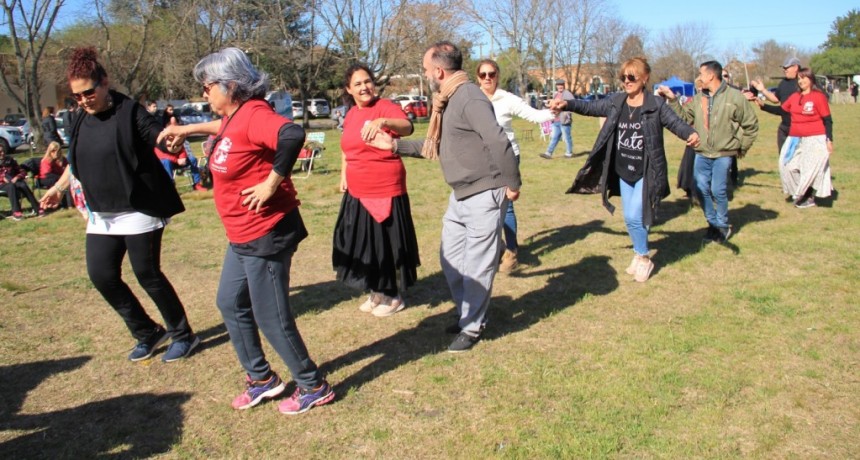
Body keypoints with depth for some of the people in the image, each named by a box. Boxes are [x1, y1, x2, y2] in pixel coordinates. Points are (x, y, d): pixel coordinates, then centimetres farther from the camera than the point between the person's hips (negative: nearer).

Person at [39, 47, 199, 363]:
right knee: (101, 274, 5)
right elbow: (76, 161, 24)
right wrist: (59, 187, 18)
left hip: (140, 211, -7)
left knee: (147, 274, -2)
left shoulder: (130, 112, -11)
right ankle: (147, 333, 22)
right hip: (102, 215, 7)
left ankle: (182, 335, 17)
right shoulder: (81, 121, 8)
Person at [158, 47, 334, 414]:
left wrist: (271, 183, -31)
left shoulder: (253, 114, -21)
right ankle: (261, 378, 35)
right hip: (242, 235, 11)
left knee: (271, 316, 1)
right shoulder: (234, 115, 8)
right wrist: (188, 129, 31)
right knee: (230, 304, 20)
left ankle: (314, 387, 20)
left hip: (266, 234, -11)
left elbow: (292, 135, -41)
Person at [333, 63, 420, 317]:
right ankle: (377, 292, 31)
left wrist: (383, 121, -49)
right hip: (356, 193, 7)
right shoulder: (350, 115, 10)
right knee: (363, 243, 13)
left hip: (385, 191, -7)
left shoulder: (385, 106, -11)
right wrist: (344, 175, 16)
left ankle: (393, 296, 20)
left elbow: (407, 127, -32)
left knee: (386, 243, 2)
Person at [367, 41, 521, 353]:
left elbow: (499, 143, -26)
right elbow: (436, 148, 20)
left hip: (483, 195, -10)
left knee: (477, 265, 2)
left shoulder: (470, 98, -19)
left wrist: (512, 185, -19)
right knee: (451, 259, 16)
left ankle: (472, 327, 18)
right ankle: (469, 313, 34)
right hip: (460, 196, 10)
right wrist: (395, 146, 18)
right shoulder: (447, 101, 12)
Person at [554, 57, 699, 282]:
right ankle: (640, 254, 37)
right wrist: (567, 104, -10)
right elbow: (591, 107, 4)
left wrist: (691, 133, -33)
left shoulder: (656, 104, -11)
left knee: (634, 217, -9)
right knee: (630, 219, 14)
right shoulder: (616, 102, 1)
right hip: (624, 172, 5)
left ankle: (644, 259, 14)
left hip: (646, 173, -5)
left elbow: (675, 123, -13)